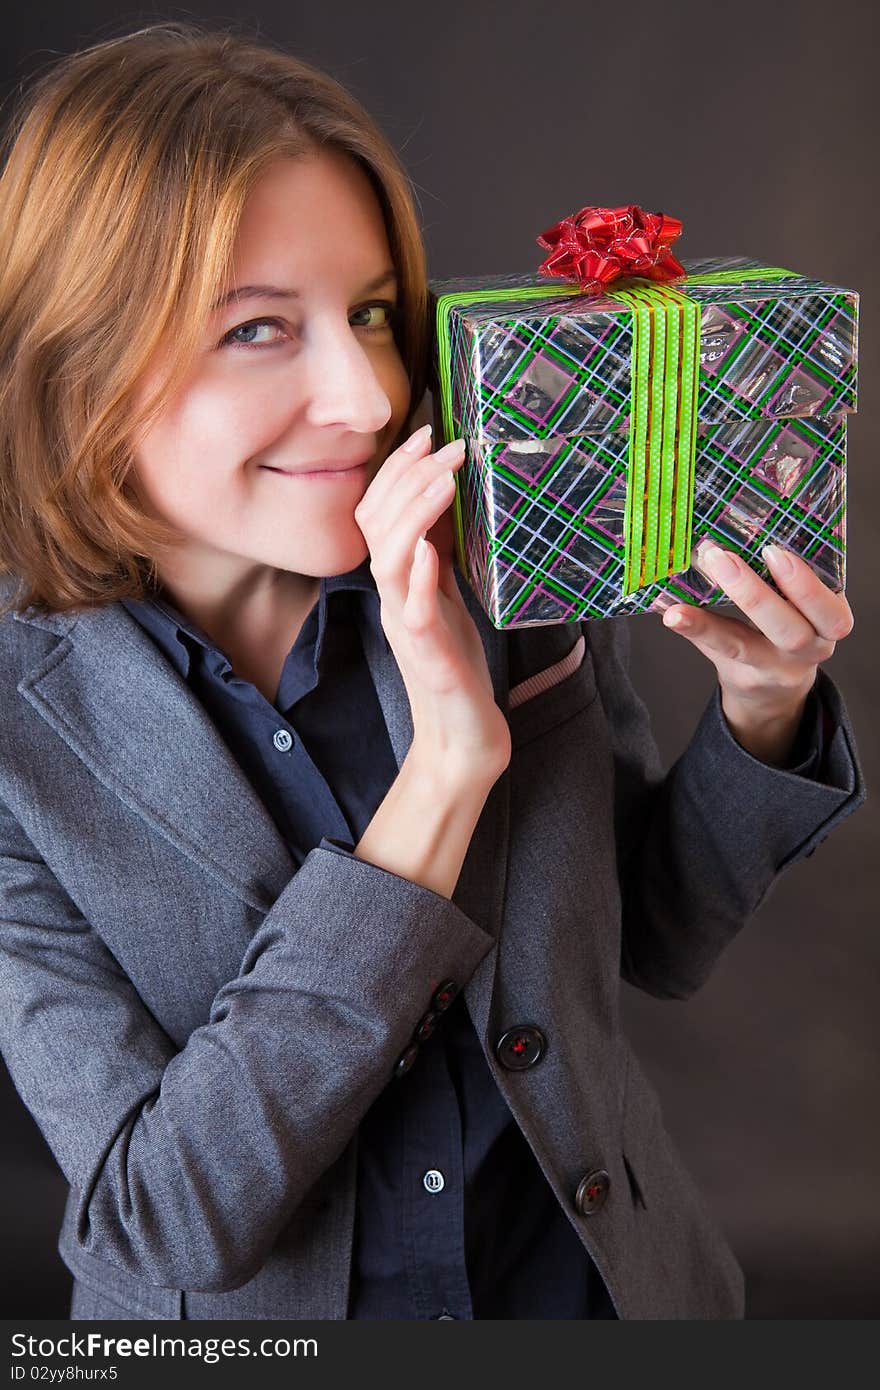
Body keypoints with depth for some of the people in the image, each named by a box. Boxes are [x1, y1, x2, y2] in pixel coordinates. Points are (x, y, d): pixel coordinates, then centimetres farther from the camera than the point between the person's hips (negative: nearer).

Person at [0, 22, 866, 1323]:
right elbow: (171, 1214, -25)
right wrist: (443, 779, -32)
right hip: (250, 1324, -2)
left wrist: (764, 709, -20)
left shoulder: (518, 581, -15)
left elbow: (657, 940, -1)